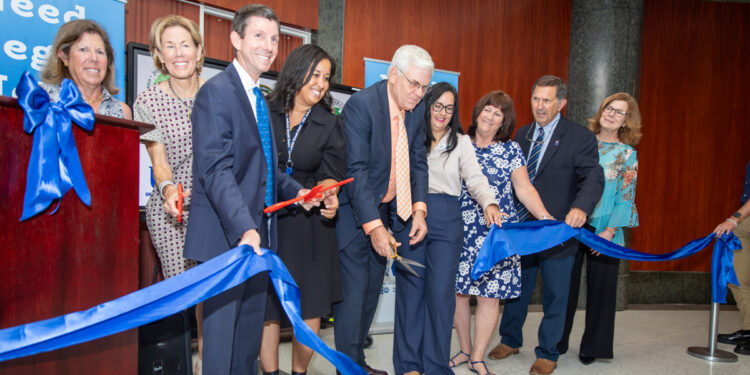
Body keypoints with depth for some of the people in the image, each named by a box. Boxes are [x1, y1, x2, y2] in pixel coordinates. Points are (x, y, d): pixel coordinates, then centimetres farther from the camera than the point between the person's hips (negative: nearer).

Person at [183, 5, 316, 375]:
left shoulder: (259, 97, 16)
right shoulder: (217, 91, -12)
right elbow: (216, 170, -21)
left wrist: (296, 191, 5)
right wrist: (245, 228, -30)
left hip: (257, 235, 9)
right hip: (227, 237, -9)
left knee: (251, 332, 18)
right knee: (222, 329, 2)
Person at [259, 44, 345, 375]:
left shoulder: (329, 124, 6)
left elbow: (332, 175, 1)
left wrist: (327, 193, -21)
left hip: (308, 226, 1)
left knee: (310, 310, 0)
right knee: (266, 307, 4)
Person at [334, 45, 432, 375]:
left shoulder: (417, 109, 3)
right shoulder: (361, 104, -19)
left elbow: (418, 161, 6)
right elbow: (356, 169, -23)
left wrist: (419, 208, -7)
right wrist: (373, 225, -26)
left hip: (387, 207, 7)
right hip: (355, 209, -6)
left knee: (372, 288, 14)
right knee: (354, 288, -3)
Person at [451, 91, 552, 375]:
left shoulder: (511, 150, 6)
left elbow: (524, 189, -2)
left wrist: (546, 217, -17)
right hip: (461, 231, 1)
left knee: (489, 294, 0)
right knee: (458, 291, 4)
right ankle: (465, 349, 25)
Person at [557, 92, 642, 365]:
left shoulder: (627, 154, 1)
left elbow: (626, 197, -3)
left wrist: (609, 231, -12)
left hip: (603, 232, -2)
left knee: (599, 287, 7)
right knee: (565, 284, 7)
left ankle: (593, 346, 24)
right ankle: (557, 342, 22)